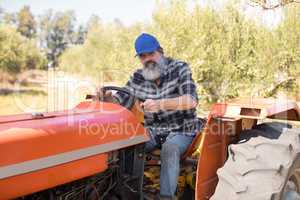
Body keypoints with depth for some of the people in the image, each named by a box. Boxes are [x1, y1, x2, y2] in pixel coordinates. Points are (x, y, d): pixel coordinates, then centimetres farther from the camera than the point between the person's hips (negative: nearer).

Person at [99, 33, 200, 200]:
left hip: (181, 130, -3)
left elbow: (192, 100, -25)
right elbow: (119, 101, 5)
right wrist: (106, 97, -20)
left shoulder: (179, 69, -11)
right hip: (153, 131, 4)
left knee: (170, 149, -34)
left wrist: (160, 104, -41)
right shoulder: (138, 78, 2)